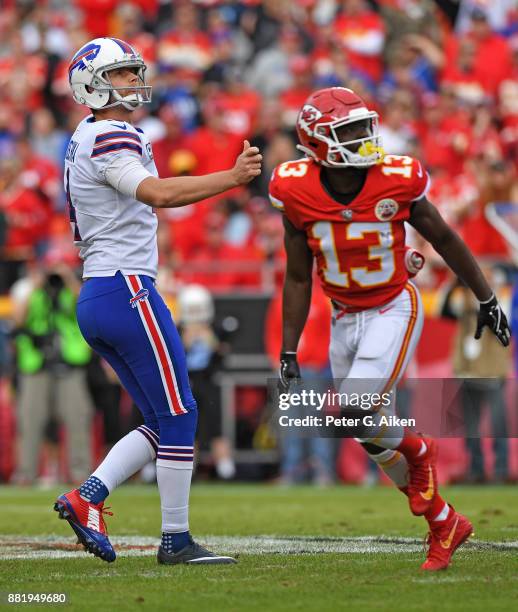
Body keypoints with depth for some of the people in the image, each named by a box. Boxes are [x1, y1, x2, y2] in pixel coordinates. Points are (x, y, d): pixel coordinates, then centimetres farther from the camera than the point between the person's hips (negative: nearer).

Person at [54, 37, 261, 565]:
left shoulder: (82, 144, 20)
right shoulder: (111, 139, -11)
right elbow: (156, 193, -27)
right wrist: (233, 178, -30)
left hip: (94, 298, 10)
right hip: (126, 289, -10)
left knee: (162, 422, 12)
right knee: (179, 417, -3)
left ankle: (86, 497, 2)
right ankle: (176, 540, 1)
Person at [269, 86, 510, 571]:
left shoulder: (397, 181, -17)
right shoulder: (299, 195, -12)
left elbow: (444, 239, 0)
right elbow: (298, 278, 0)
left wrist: (487, 300, 8)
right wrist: (288, 353, 0)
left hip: (394, 310, -4)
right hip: (345, 318, 4)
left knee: (357, 416, -22)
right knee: (374, 437, 7)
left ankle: (417, 451, 11)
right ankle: (445, 524, 24)